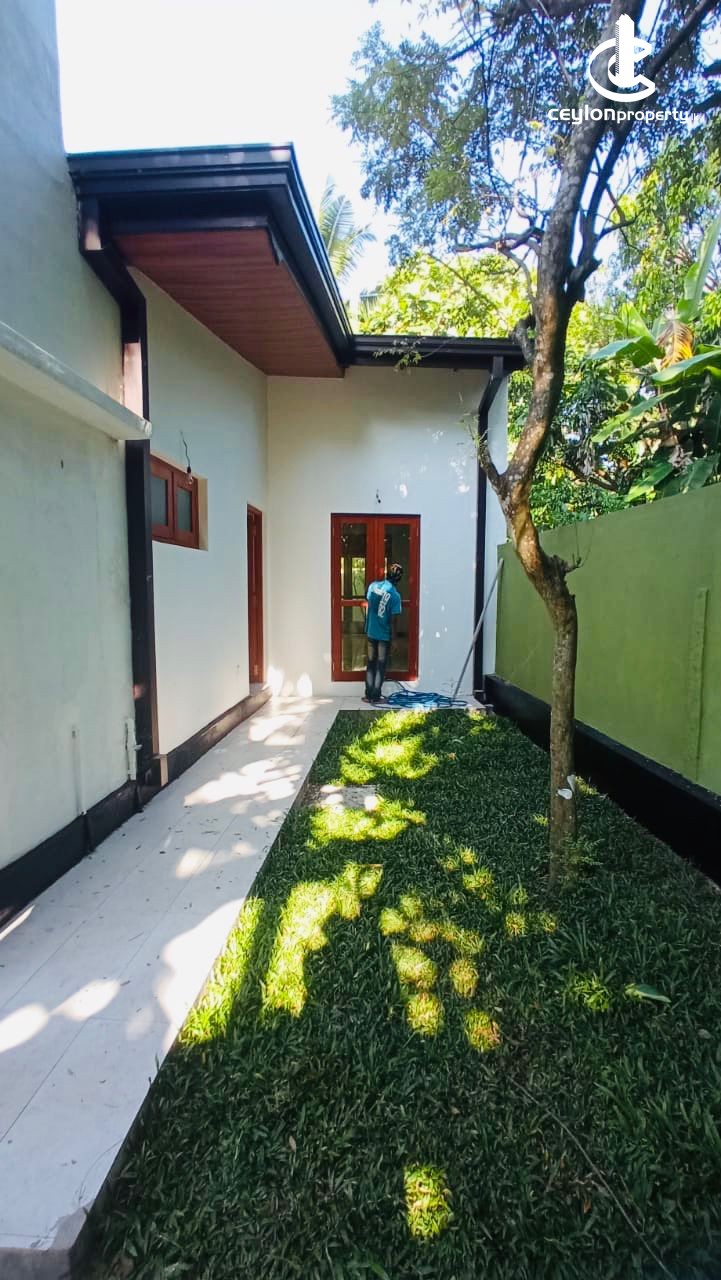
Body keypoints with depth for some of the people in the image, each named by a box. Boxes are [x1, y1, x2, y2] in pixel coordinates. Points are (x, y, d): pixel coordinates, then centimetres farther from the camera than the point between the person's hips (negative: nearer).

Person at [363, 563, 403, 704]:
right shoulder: (395, 594, -15)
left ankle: (368, 695, 16)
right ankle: (376, 697, 9)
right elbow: (393, 620, -13)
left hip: (371, 632, 5)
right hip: (384, 635, -5)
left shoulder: (373, 586, -1)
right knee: (381, 666, 6)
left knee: (371, 664, 13)